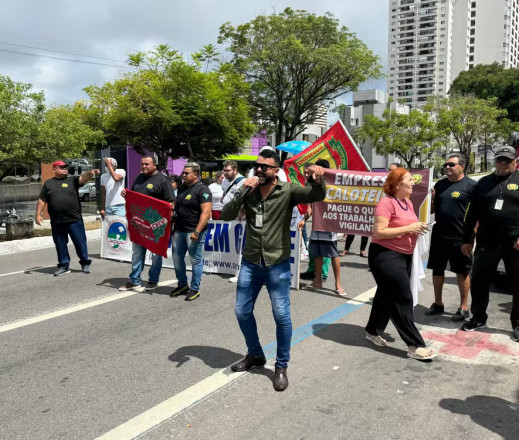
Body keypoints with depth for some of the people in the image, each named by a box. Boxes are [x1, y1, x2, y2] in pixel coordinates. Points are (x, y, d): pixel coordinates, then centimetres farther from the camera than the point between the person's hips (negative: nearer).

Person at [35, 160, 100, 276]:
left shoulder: (72, 180, 6)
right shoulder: (48, 183, 11)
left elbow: (83, 177, -14)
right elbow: (42, 200, 12)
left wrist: (90, 173, -35)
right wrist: (38, 214, 4)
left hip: (75, 220, -2)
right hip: (57, 222, 2)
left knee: (80, 243, 3)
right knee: (60, 245, 9)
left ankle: (85, 263, 18)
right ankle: (64, 266, 21)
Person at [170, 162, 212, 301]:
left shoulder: (202, 190, -11)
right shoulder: (181, 188, 13)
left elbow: (206, 212, -19)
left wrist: (197, 232, -24)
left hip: (193, 231, -8)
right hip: (179, 230, 8)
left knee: (195, 260, 1)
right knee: (177, 258, 12)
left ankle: (195, 289, 12)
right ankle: (182, 285, 28)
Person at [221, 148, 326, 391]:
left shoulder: (288, 190, -8)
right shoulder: (249, 191, 3)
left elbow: (317, 196, -22)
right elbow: (226, 215, -6)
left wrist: (317, 181, -44)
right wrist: (242, 193, -18)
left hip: (277, 265, -4)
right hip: (249, 263, 4)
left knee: (281, 316, -1)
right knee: (242, 312, 12)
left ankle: (281, 367, 19)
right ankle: (255, 354, 35)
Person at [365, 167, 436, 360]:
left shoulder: (408, 202, 10)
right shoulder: (386, 203, -18)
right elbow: (379, 232, -24)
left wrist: (418, 228, 2)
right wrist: (408, 228, -22)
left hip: (404, 256, 9)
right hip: (385, 256, -9)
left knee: (387, 295, 18)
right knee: (403, 299, -6)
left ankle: (373, 331, 34)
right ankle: (415, 346, 0)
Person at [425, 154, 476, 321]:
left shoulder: (471, 185, -6)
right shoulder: (440, 184, 11)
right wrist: (431, 198, -5)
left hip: (460, 237, -6)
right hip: (439, 236, 6)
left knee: (462, 272, 6)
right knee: (437, 270, 13)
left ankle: (464, 307, 18)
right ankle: (438, 304, 27)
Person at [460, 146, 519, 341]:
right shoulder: (484, 183, 11)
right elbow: (472, 213, 12)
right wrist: (467, 239, 9)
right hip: (486, 242, 3)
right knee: (478, 281, 8)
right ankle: (478, 318, 24)